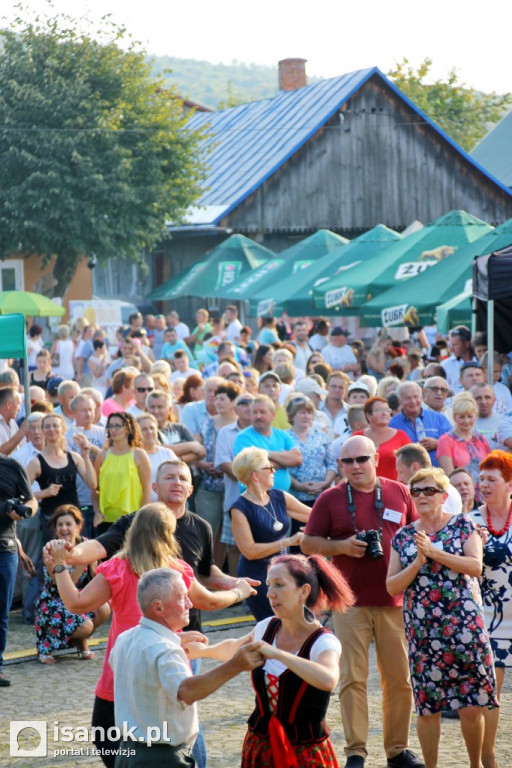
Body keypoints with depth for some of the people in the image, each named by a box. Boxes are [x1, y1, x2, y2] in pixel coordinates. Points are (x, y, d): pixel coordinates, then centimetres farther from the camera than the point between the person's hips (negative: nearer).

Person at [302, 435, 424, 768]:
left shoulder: (399, 493, 7)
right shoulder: (330, 499, 2)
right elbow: (308, 543, 4)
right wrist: (341, 546, -12)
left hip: (394, 601, 2)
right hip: (351, 602, -2)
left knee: (399, 678, 6)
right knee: (353, 679, -2)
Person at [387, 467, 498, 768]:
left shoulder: (463, 525, 4)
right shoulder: (403, 537, 9)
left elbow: (476, 566, -10)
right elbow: (392, 586, 4)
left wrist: (434, 553, -16)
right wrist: (418, 563, -11)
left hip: (464, 627, -2)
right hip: (422, 630, 2)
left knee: (472, 707, -1)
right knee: (428, 707, 3)